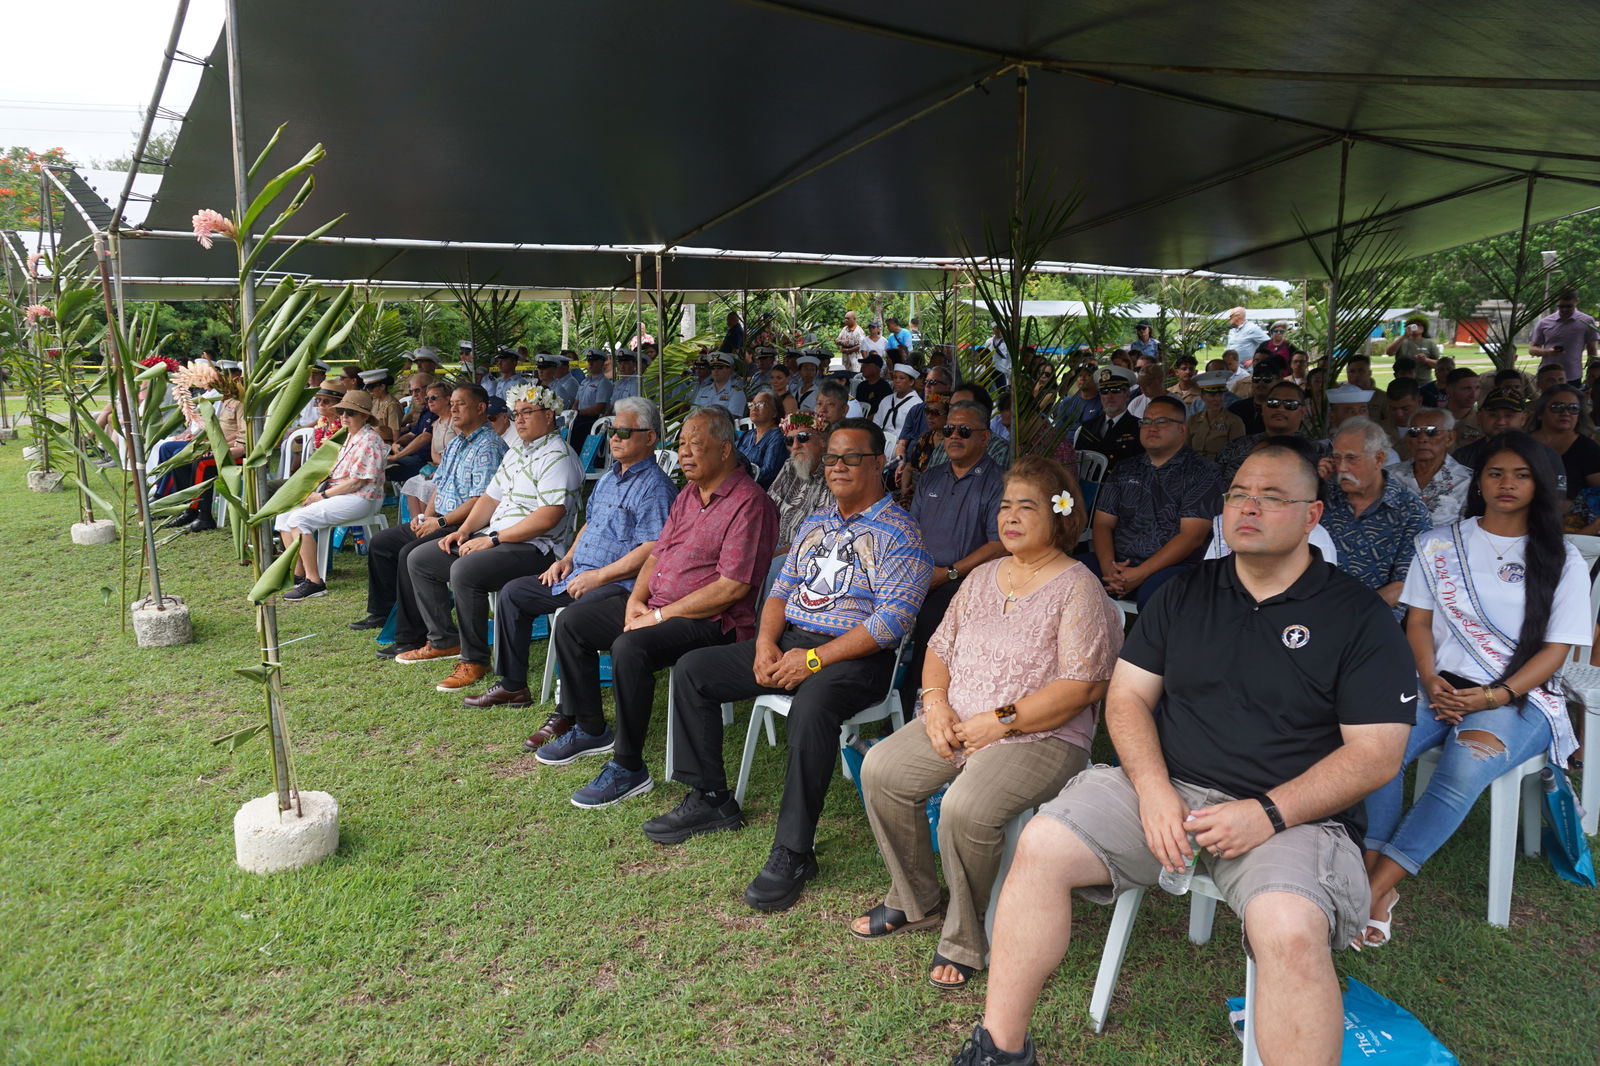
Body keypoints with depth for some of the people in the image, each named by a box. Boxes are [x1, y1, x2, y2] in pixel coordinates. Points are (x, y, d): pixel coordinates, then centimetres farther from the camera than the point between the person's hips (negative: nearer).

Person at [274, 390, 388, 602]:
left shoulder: (368, 441, -13)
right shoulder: (350, 436, 18)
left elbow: (357, 482, -18)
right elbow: (336, 472, 19)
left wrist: (323, 495, -13)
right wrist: (313, 491, 3)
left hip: (359, 499, -10)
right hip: (338, 494, 10)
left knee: (299, 518, -24)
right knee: (284, 515, 4)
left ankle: (314, 582, -21)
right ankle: (298, 575, 3)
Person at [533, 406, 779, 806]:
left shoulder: (748, 503, -16)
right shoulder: (688, 494, 14)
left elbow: (732, 588, -22)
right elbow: (657, 553, 18)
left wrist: (660, 615, -18)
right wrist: (635, 600, -2)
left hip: (711, 622, -10)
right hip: (655, 607, 10)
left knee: (630, 647, -34)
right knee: (572, 621, 9)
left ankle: (628, 766, -19)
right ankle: (590, 729, 20)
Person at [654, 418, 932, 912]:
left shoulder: (898, 533, -7)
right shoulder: (814, 523, 18)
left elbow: (892, 621, -17)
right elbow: (782, 589, 18)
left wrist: (814, 659, -20)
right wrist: (766, 643, -3)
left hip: (856, 657, -8)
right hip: (789, 641, 8)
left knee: (811, 706, -39)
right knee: (691, 670, -1)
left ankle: (794, 851, -25)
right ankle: (711, 799, 9)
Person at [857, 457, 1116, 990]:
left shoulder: (1078, 588, -8)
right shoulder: (983, 575, 14)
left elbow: (1083, 685, -15)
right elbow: (941, 647, 18)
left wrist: (1001, 721, -18)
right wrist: (936, 701, -2)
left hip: (1041, 735, -7)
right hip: (956, 724, 7)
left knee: (966, 808, -31)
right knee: (881, 770, -13)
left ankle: (963, 940, -4)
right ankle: (915, 903, 7)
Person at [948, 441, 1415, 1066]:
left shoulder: (1358, 616, -1)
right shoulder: (1185, 595, 11)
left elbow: (1376, 754, -5)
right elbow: (1128, 695, 9)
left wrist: (1269, 813, -17)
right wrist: (1154, 789, -9)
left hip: (1292, 813, -3)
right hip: (1168, 789, 4)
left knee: (1291, 932, -34)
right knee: (1041, 845, -17)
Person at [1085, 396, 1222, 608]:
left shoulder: (1202, 473, 3)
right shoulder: (1123, 471, 19)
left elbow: (1192, 536, -8)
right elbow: (1103, 523, 12)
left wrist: (1140, 574, -17)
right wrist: (1108, 567, -10)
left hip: (1171, 566, -4)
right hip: (1118, 562, 5)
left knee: (1153, 594, -40)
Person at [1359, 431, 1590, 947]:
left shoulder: (1562, 561, 7)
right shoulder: (1439, 544, 12)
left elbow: (1555, 651, 1)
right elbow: (1419, 622, 10)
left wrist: (1493, 696, -15)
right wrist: (1430, 681, -10)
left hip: (1522, 696, -2)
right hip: (1442, 686, 2)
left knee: (1466, 765, -35)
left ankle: (1374, 888, -33)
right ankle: (1378, 881, -27)